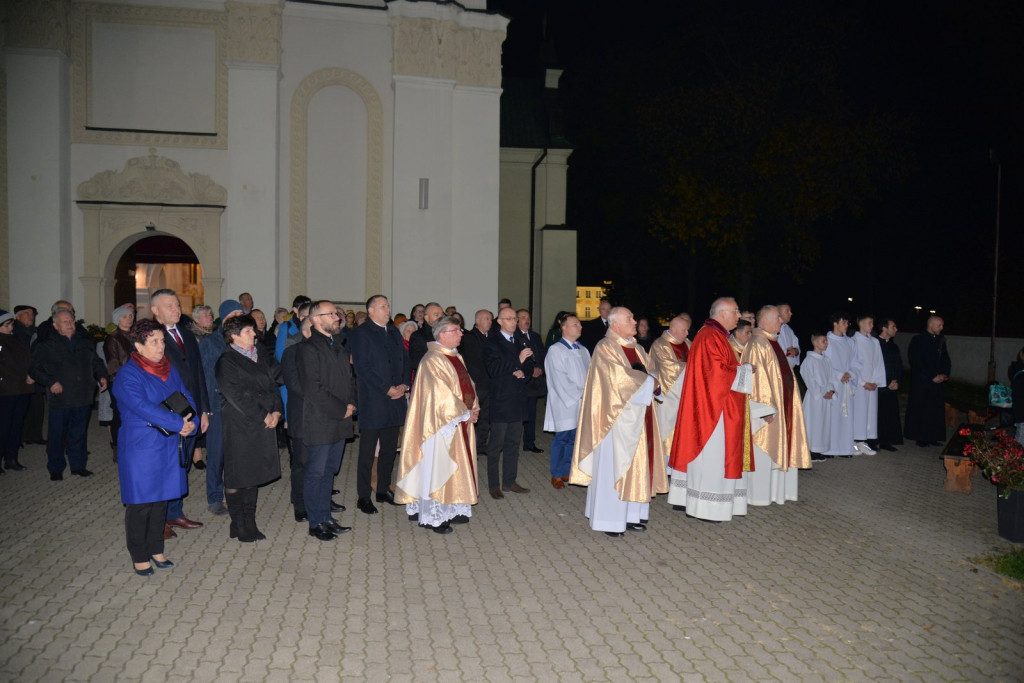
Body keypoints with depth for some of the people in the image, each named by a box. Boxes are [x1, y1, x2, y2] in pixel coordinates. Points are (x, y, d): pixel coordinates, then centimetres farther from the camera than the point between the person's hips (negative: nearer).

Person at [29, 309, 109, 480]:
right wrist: (50, 382, -16)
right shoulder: (46, 346, 0)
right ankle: (56, 469, 18)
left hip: (83, 398, 3)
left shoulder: (85, 342, 13)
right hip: (60, 399, -3)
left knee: (79, 433, 12)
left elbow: (96, 362, 22)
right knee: (57, 435, 4)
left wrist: (102, 376, 5)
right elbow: (34, 369, -2)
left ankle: (78, 465, 23)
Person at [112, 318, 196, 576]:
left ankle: (155, 549, 28)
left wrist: (190, 422, -12)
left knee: (161, 499, 14)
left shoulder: (169, 369, 8)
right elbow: (143, 407, -23)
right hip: (141, 448, -6)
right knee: (140, 503, 3)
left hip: (168, 446, 6)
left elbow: (186, 397, 7)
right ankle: (139, 557, 17)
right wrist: (179, 423, -24)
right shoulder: (127, 375, -12)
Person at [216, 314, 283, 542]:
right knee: (237, 476, 2)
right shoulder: (226, 361, -9)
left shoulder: (261, 354, 11)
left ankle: (249, 523, 22)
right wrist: (263, 416, -13)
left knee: (253, 475, 12)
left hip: (264, 424, 6)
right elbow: (236, 396, -14)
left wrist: (276, 411, -4)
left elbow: (274, 382, 9)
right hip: (239, 426, -6)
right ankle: (239, 525, 14)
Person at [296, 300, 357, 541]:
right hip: (319, 422, -8)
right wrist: (342, 409, -14)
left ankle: (326, 518, 25)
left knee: (329, 470, 15)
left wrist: (351, 403, 3)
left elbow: (350, 377, 20)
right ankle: (316, 523, 13)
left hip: (340, 421, 8)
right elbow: (314, 389, -18)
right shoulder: (308, 348, -12)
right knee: (316, 472, 2)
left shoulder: (339, 345, 14)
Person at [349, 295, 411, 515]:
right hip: (372, 402, -7)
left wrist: (404, 385, -2)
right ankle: (363, 497, 10)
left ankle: (383, 490, 26)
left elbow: (405, 361, 15)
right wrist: (387, 389, -16)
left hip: (394, 401, 7)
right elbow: (362, 367, -14)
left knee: (389, 450, 13)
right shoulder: (360, 334, -6)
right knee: (367, 452, 1)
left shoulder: (394, 333, 16)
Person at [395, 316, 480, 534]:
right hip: (442, 423, -9)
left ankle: (451, 510, 26)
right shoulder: (433, 360, -17)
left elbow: (467, 385, 15)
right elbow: (442, 394, -22)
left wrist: (474, 408, -1)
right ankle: (432, 516, 10)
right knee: (437, 466, -1)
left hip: (460, 420, 9)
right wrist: (465, 414, -16)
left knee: (454, 465, 15)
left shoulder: (456, 357, 12)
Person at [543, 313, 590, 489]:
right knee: (562, 438, -2)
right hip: (564, 404, -6)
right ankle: (556, 475, 9)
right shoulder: (555, 350, -5)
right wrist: (579, 395, -15)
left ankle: (566, 471, 19)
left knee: (574, 438, 8)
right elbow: (560, 379, -12)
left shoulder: (583, 350, 17)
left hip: (582, 403, 6)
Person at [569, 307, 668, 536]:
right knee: (613, 465, -3)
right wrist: (650, 382, -10)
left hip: (639, 415, 8)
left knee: (638, 463, 9)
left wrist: (654, 384, -7)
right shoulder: (605, 348, -10)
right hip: (618, 416, -8)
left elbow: (649, 372, 15)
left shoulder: (636, 348, 15)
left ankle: (631, 515, 19)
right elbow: (620, 377, -19)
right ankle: (609, 520, 6)